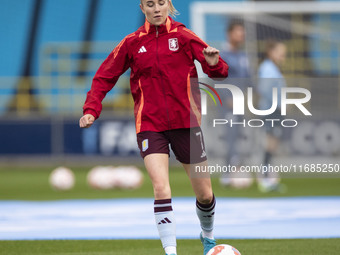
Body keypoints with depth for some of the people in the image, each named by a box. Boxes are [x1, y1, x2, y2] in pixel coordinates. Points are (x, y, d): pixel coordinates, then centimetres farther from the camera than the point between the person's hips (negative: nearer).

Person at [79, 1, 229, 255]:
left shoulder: (184, 36, 0)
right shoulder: (132, 43, 4)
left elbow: (218, 72, -2)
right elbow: (105, 77, 9)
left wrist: (214, 64, -26)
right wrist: (92, 110, -4)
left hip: (185, 122, 0)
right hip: (150, 125, 0)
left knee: (205, 194, 8)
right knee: (161, 188, -20)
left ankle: (208, 235, 38)